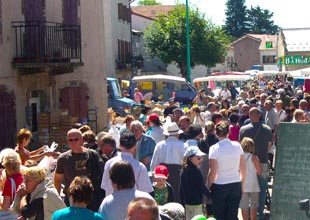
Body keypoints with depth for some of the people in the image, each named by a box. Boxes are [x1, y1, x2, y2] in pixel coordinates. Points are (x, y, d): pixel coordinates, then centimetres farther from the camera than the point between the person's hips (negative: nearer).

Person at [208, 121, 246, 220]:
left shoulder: (214, 149, -12)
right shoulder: (237, 146, -2)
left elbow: (212, 173, -14)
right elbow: (243, 169, 2)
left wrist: (208, 187, 0)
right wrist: (241, 184, 15)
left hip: (219, 187, -3)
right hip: (236, 185, 3)